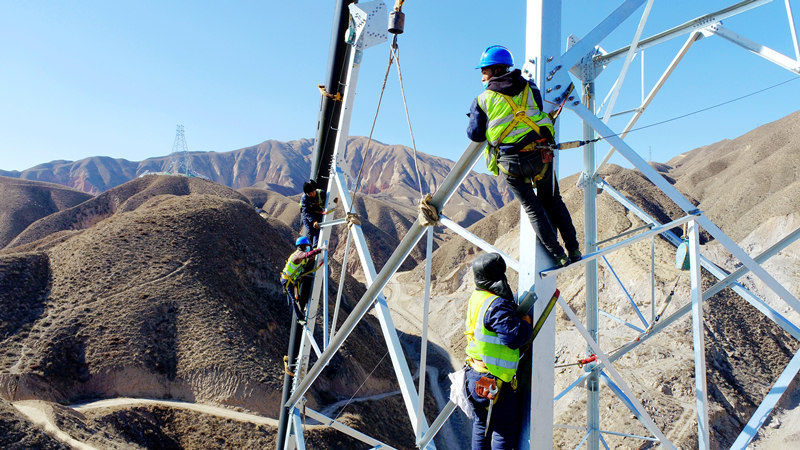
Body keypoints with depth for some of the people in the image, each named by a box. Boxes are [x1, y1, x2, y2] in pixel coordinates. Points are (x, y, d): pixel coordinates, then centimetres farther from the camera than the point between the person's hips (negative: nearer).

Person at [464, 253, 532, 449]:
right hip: (494, 381, -9)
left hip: (474, 372, 9)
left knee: (482, 423, 21)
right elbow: (514, 337, -28)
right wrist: (526, 322, -11)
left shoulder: (476, 298, 5)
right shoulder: (497, 306, -24)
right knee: (506, 428, 6)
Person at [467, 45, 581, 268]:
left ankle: (558, 255, 7)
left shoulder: (483, 99, 0)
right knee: (553, 201, 19)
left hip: (510, 162, -3)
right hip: (540, 155, 3)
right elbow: (540, 113, 16)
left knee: (532, 208, 9)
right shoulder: (530, 88, 8)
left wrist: (474, 118, 24)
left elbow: (475, 134, 3)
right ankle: (574, 250, 20)